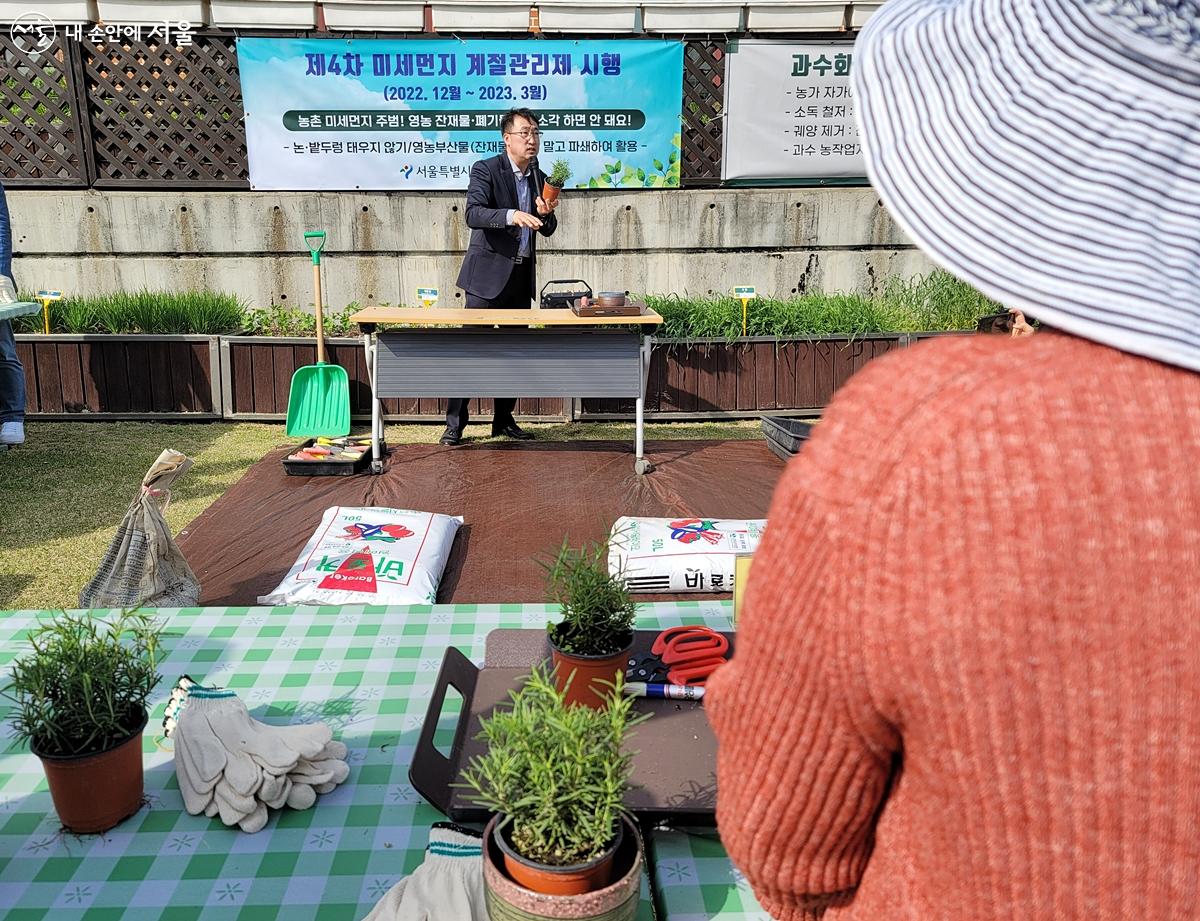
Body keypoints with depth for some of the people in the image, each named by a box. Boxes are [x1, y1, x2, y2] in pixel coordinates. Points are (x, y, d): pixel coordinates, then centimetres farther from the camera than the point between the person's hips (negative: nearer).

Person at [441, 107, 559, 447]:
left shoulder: (539, 178, 11)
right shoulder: (485, 170, -7)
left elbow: (547, 230, 14)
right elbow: (473, 214, -22)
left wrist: (546, 214, -9)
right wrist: (513, 215, -37)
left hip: (521, 277, 6)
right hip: (488, 274, -6)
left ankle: (504, 420, 20)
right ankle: (455, 422, -1)